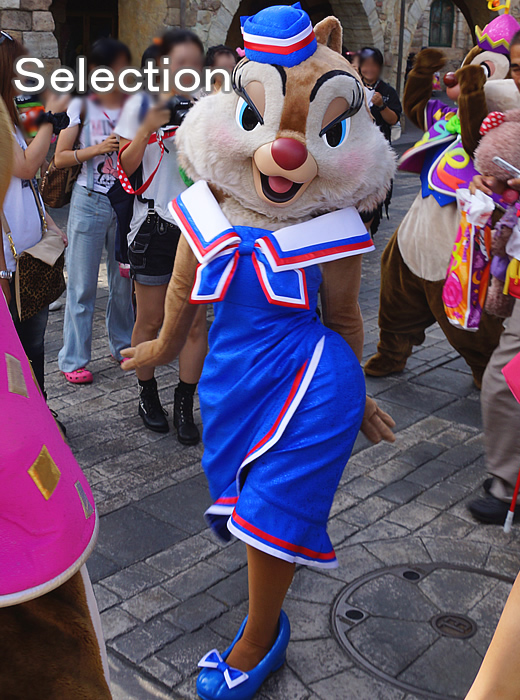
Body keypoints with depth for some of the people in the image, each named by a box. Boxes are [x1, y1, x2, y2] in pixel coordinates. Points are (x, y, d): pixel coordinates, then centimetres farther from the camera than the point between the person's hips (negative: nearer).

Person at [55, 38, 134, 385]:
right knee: (82, 284, 1)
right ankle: (74, 360, 11)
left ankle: (124, 346, 28)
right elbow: (60, 158, -3)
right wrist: (97, 149, -16)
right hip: (90, 202, -3)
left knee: (125, 279, 10)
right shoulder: (81, 107, -2)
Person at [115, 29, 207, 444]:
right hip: (155, 224, -1)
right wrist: (147, 128, -16)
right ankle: (148, 396, 28)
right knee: (151, 320, 6)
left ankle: (185, 407, 14)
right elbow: (126, 167, -2)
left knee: (195, 320, 1)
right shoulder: (141, 105, 0)